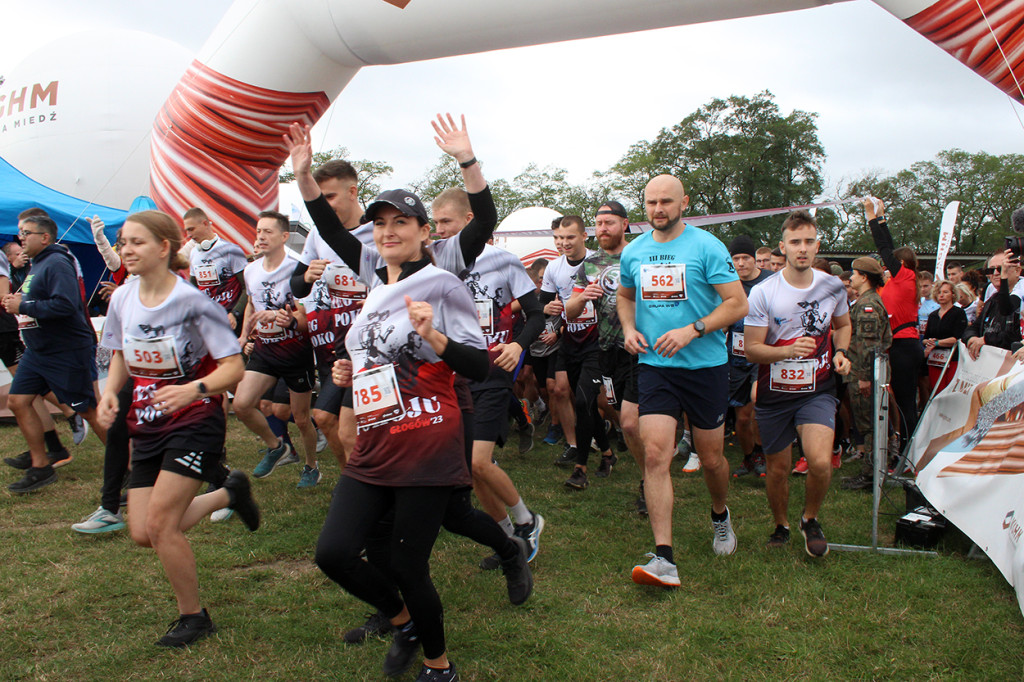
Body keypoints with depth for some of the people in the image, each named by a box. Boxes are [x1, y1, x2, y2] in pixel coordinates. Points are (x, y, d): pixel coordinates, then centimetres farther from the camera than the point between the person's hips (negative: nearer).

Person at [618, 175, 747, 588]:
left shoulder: (706, 247, -7)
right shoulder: (633, 252, 7)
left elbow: (737, 303, -10)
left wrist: (692, 330, -22)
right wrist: (629, 328, 4)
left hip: (706, 366, -2)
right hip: (654, 366, 3)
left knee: (711, 459, 10)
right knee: (655, 454, -12)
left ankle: (720, 515, 44)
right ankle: (664, 560, -10)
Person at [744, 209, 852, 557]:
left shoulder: (833, 287, -1)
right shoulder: (763, 293, -11)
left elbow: (843, 325, 20)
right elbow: (751, 348, -9)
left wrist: (841, 352, -1)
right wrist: (788, 350, -27)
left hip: (818, 391, 1)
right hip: (774, 394, -1)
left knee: (820, 463, -18)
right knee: (778, 469, 9)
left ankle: (810, 519, 12)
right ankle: (781, 526, 37)